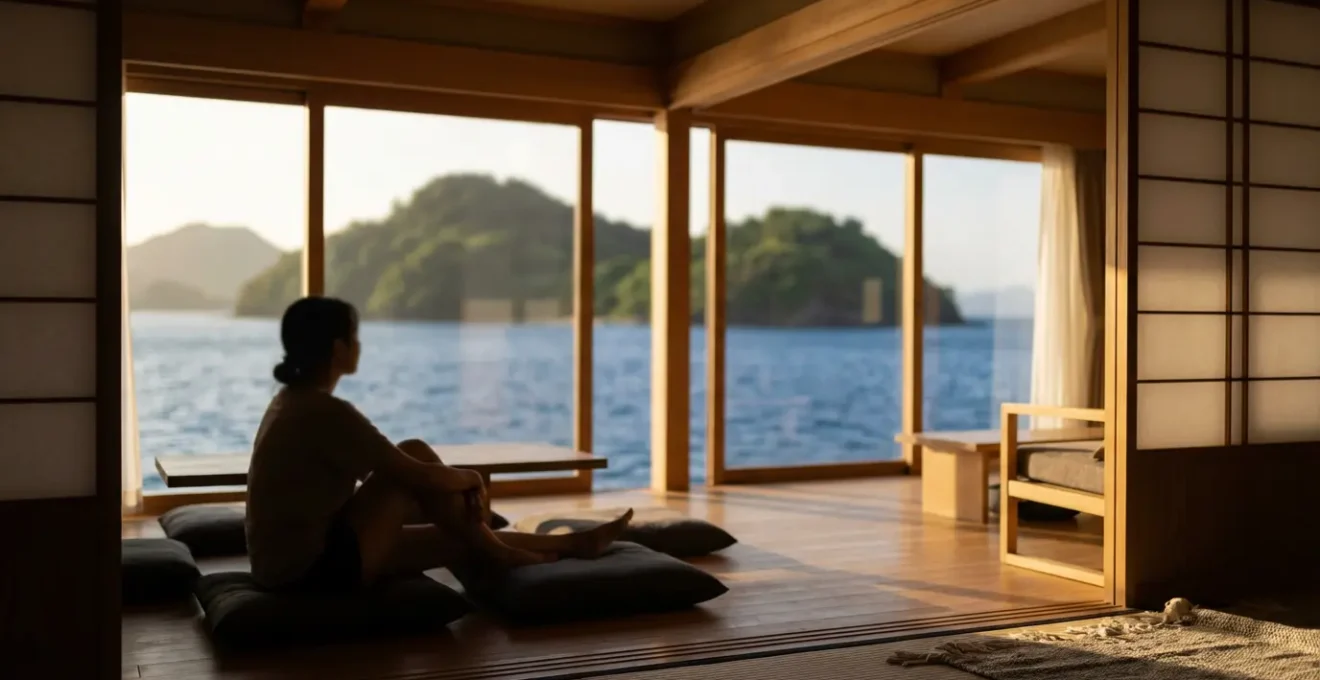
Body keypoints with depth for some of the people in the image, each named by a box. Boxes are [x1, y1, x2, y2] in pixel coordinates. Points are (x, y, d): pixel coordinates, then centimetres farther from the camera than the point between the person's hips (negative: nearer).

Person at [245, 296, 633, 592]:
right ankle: (496, 554, 5)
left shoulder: (294, 399, 9)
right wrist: (470, 478, 1)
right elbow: (421, 477, -20)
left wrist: (459, 484, 6)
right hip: (310, 567, -9)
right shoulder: (325, 411, -23)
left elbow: (387, 471, 15)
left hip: (293, 561, 9)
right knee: (416, 455, -11)